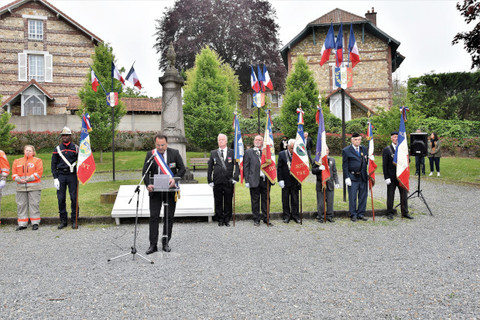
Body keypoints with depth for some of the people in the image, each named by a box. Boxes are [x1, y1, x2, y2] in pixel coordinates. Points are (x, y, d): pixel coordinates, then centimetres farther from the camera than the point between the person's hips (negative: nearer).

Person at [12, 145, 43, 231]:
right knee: (21, 205, 4)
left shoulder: (37, 161, 5)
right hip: (21, 187, 4)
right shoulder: (17, 161, 17)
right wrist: (19, 180, -8)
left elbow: (39, 173, -6)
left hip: (34, 187, -4)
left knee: (34, 204, -4)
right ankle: (22, 224, 11)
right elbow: (14, 173, 11)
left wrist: (28, 179, -13)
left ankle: (35, 223, 3)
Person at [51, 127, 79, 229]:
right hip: (61, 176, 1)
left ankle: (74, 221, 8)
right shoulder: (57, 149, 6)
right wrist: (55, 178, -2)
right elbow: (53, 164, 6)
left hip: (72, 175, -1)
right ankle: (63, 221, 13)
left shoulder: (76, 148, 3)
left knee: (74, 198, -1)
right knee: (61, 199, 3)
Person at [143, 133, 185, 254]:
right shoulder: (150, 154, -1)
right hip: (155, 190, 0)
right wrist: (148, 184, -19)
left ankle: (165, 243, 19)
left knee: (169, 217, 7)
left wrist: (174, 179, -18)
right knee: (154, 217, -2)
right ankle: (153, 244, 5)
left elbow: (182, 169, 0)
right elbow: (145, 172, -1)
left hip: (170, 190, 0)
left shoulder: (174, 153, -2)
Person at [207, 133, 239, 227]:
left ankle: (227, 220, 16)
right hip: (217, 182, 1)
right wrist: (210, 180, 1)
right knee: (218, 202, 6)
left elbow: (237, 165, 1)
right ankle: (220, 220, 16)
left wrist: (235, 178, -10)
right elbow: (210, 167, 9)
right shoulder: (213, 153, 10)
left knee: (228, 202, 5)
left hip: (228, 182, -1)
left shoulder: (232, 152, 6)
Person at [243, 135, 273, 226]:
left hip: (266, 180, 2)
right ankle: (256, 219, 14)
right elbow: (246, 167, 1)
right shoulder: (248, 152, 4)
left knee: (266, 200, 9)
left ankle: (266, 218, 20)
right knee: (255, 201, 4)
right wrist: (247, 181, -5)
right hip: (254, 181, -2)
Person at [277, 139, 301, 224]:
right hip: (285, 182, 0)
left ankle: (295, 215, 18)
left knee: (295, 200, 7)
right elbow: (279, 168, -2)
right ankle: (286, 216, 18)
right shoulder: (282, 154, -1)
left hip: (295, 182, 0)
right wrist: (280, 180, -9)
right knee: (285, 200, 7)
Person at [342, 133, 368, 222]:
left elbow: (366, 162, 14)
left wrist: (368, 175, 3)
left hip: (363, 177, 4)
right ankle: (353, 215, 11)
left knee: (363, 196, 9)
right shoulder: (346, 150, -3)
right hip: (353, 177, -4)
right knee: (352, 197, 0)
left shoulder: (364, 149, 11)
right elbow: (345, 165, -5)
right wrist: (346, 177, -11)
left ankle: (361, 214, 20)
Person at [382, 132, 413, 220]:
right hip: (391, 177, -3)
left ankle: (405, 213, 18)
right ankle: (390, 213, 15)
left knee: (404, 195, 7)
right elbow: (385, 165, -4)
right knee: (390, 196, 5)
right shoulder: (387, 149, -1)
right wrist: (386, 177, -10)